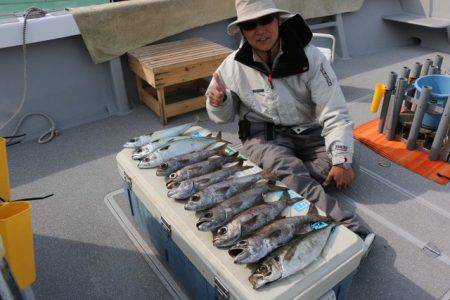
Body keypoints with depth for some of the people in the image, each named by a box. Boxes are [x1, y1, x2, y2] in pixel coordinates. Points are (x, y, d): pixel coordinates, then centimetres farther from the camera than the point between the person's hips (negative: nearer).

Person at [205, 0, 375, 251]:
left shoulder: (309, 56, -9)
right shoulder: (234, 66, -5)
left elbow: (334, 113, -12)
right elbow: (224, 117, 8)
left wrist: (342, 160, -22)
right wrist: (218, 103, -16)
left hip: (308, 133, 2)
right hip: (263, 136, -1)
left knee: (342, 170, -24)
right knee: (289, 167, -33)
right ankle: (351, 229, -37)